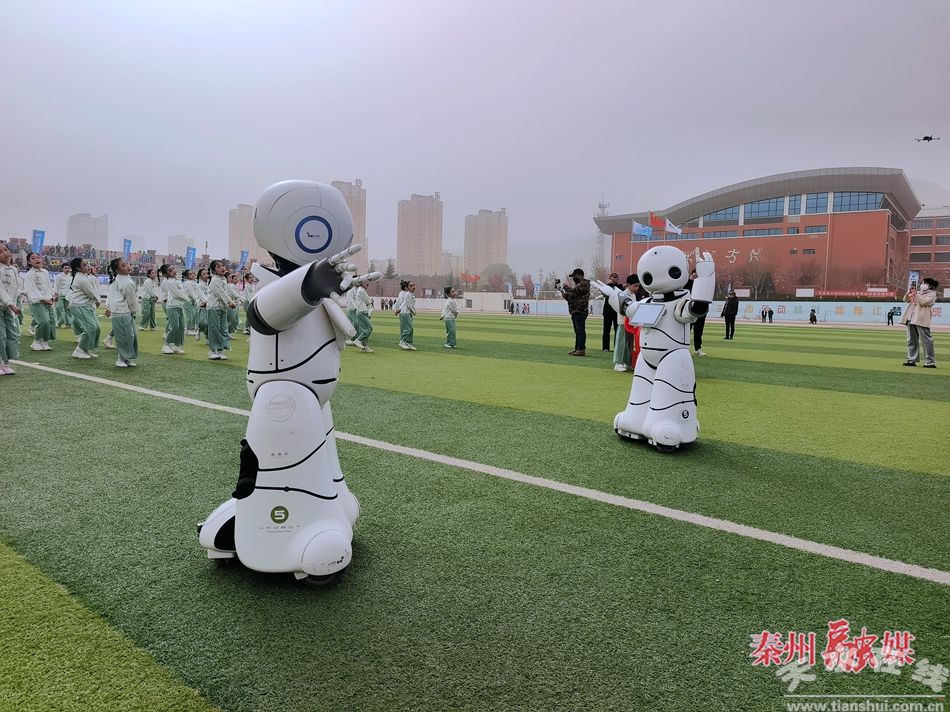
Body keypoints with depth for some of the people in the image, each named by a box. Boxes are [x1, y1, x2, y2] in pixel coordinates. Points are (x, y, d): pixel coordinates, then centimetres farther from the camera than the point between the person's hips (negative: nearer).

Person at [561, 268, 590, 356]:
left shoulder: (584, 283, -8)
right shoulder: (578, 284, 24)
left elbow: (574, 291, -21)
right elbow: (571, 297, 26)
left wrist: (564, 286, -7)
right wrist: (564, 293, 8)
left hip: (580, 311, -11)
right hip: (575, 311, 11)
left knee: (580, 330, -12)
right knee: (577, 331, 13)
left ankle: (581, 349, -14)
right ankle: (577, 349, 17)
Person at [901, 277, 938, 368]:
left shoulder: (932, 293, 3)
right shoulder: (918, 292, 23)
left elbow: (923, 302, -13)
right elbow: (906, 300, 19)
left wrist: (915, 294, -9)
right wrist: (909, 292, 4)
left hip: (921, 319, -7)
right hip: (911, 319, 7)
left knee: (926, 340, -9)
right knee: (911, 340, 8)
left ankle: (930, 361, -9)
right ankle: (912, 359, 13)